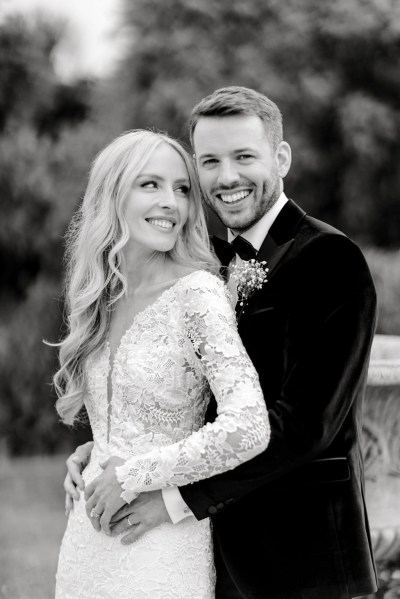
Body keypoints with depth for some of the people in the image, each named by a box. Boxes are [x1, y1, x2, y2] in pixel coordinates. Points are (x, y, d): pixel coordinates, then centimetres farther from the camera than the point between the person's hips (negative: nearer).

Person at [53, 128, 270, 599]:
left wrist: (131, 476, -16)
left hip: (164, 545, -6)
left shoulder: (198, 295, -13)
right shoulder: (100, 299, 6)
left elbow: (248, 428, -24)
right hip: (88, 537, 6)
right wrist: (89, 463, 2)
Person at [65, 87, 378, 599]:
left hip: (297, 557, -7)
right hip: (221, 552, 7)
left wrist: (182, 494, -19)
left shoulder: (329, 258, -12)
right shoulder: (214, 260, 11)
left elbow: (307, 421, -20)